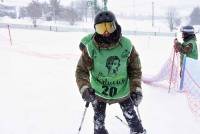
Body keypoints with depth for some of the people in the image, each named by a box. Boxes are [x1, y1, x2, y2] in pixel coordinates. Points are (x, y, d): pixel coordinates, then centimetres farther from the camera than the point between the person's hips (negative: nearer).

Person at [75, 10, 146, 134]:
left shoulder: (126, 46, -17)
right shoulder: (90, 48, -21)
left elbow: (135, 69, -6)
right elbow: (81, 70, -12)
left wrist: (136, 89, -15)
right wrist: (84, 88, -28)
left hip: (123, 91, 1)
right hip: (98, 92, -1)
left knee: (130, 115, 20)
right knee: (99, 120, 16)